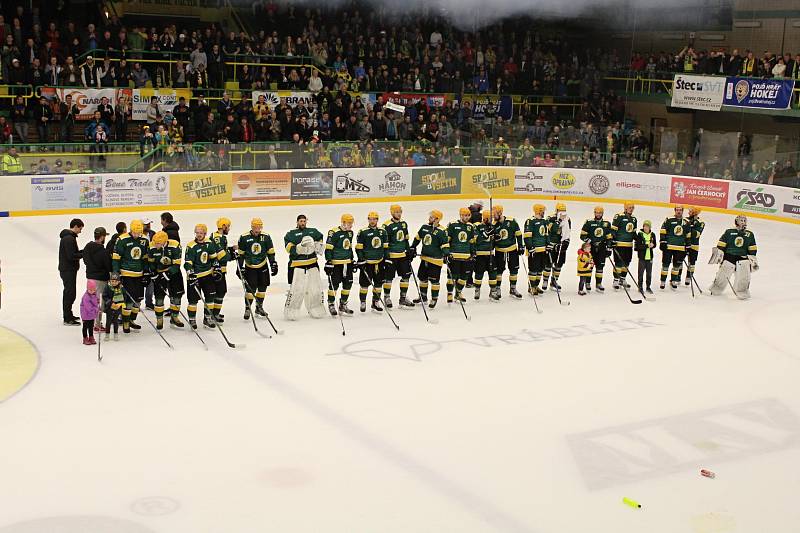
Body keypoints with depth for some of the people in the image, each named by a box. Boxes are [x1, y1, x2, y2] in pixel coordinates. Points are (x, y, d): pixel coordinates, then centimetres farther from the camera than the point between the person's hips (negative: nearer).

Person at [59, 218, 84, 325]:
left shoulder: (68, 237, 14)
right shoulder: (69, 238, -19)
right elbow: (71, 256, -24)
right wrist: (83, 254, -14)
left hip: (67, 269, 11)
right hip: (68, 270, -11)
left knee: (68, 292, 20)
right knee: (70, 293, -7)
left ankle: (68, 315, 32)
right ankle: (68, 319, -4)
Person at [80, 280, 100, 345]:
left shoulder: (95, 295, 2)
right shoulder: (86, 296, -24)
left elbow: (97, 303, 14)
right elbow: (88, 306, -26)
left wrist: (97, 310, 1)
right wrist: (96, 310, -23)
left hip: (92, 314, 7)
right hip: (86, 314, -7)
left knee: (91, 326, 16)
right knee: (85, 326, 6)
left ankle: (91, 338, 27)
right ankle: (85, 338, 15)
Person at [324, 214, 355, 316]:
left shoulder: (350, 232, 10)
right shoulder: (334, 232, -15)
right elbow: (328, 248, -15)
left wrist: (352, 261, 21)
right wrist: (328, 262, -19)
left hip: (347, 263, 8)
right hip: (335, 263, -8)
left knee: (348, 284, 9)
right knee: (334, 284, -3)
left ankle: (343, 305, 21)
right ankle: (331, 305, 10)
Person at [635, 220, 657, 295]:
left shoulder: (652, 235, 5)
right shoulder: (640, 234, -6)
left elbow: (654, 244, 8)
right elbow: (638, 246, -13)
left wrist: (652, 245, -15)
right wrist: (647, 246, -22)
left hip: (649, 256, 3)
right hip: (642, 256, -3)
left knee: (649, 273, 9)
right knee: (641, 272, 1)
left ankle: (648, 287, 20)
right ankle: (640, 287, 12)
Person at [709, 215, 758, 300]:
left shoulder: (749, 234, 7)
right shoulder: (729, 232, -1)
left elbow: (752, 249, 10)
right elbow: (721, 244, -2)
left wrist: (753, 258, 5)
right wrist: (719, 254, -7)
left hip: (743, 258, 2)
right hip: (728, 257, -2)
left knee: (743, 276, -6)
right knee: (722, 275, 4)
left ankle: (742, 292, 8)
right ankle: (715, 290, 21)